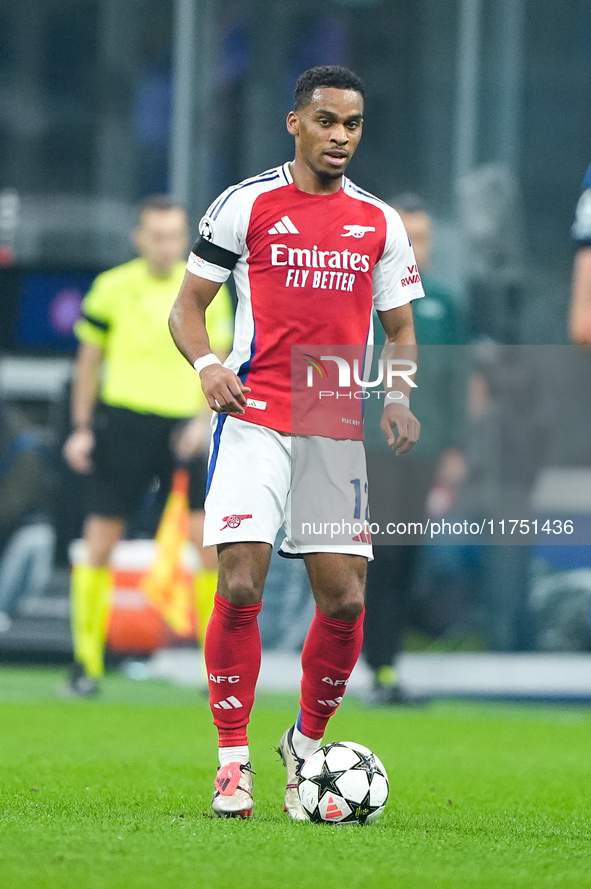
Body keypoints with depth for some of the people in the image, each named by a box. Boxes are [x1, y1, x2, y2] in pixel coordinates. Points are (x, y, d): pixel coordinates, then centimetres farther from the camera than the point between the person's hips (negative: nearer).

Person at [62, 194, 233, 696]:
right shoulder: (113, 288, 0)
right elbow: (89, 362, 8)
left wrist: (203, 420, -5)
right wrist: (81, 429, 2)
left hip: (184, 427, 1)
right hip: (122, 424, -1)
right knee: (99, 546, -2)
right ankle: (87, 663, 9)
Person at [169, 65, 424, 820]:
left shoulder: (380, 223, 10)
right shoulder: (244, 205, 2)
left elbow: (400, 329, 17)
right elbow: (187, 305, 6)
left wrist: (398, 397, -2)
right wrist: (207, 365, -13)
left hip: (338, 431, 3)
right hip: (254, 421, -3)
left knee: (345, 599, -2)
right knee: (239, 587, -14)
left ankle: (306, 744, 21)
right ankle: (233, 759, -2)